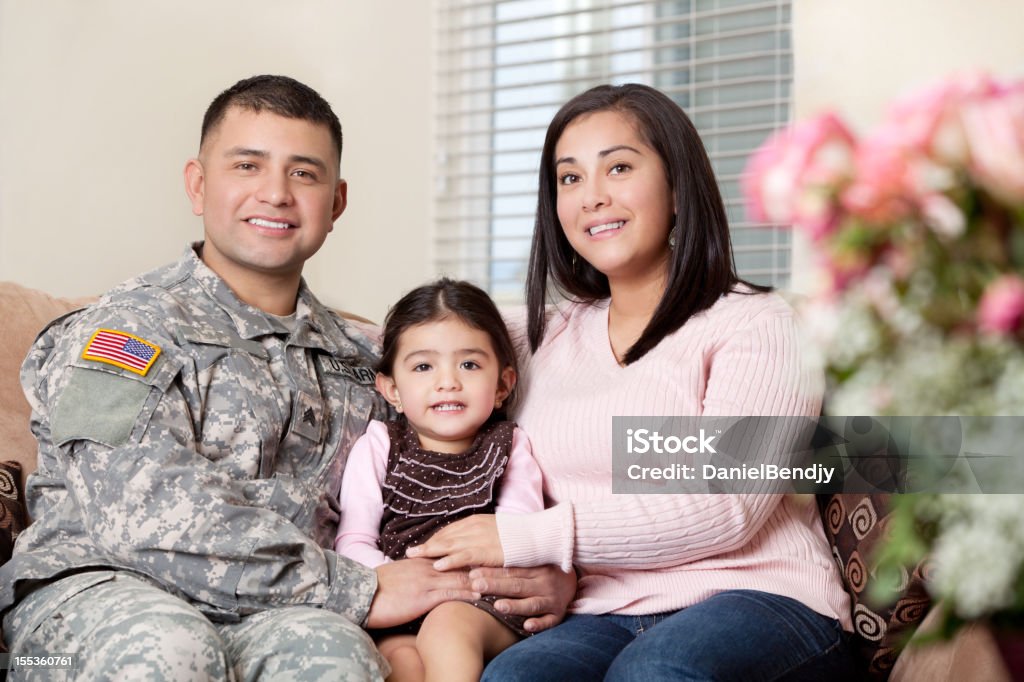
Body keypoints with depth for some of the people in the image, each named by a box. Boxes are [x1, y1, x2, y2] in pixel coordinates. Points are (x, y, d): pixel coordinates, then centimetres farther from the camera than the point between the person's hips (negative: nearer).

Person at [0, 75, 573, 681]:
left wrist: (525, 577, -4)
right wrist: (359, 592, -16)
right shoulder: (128, 328, -1)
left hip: (277, 614, 3)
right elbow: (154, 515, -16)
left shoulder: (360, 363, 20)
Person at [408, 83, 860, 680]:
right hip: (604, 620, 3)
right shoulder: (544, 340, 19)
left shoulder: (756, 325, 3)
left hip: (761, 602, -3)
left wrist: (528, 540, -11)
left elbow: (726, 508, -10)